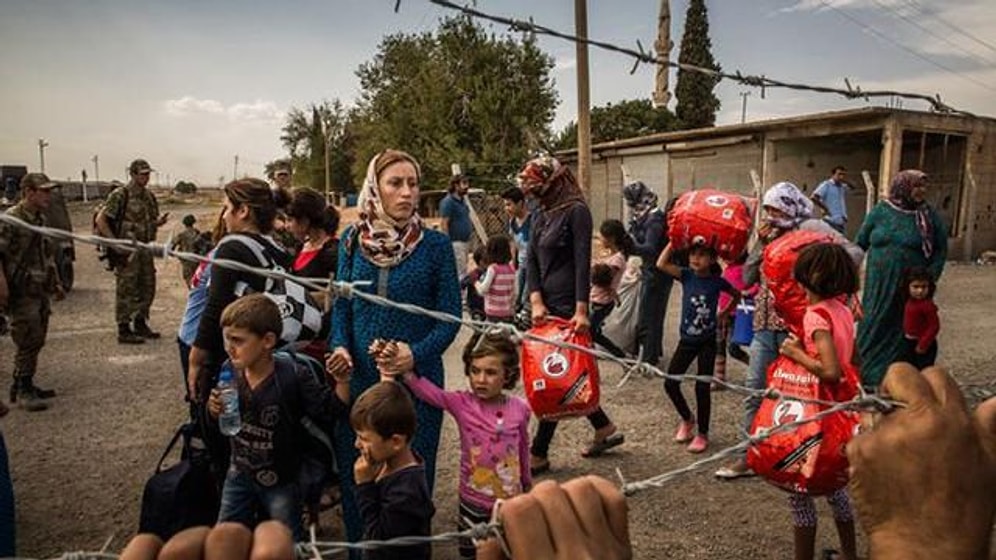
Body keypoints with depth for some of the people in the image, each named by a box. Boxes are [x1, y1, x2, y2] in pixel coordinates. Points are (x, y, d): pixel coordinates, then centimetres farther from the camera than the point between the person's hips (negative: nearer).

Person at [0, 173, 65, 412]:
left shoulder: (41, 219, 13)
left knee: (36, 341, 13)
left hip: (41, 292, 8)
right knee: (29, 342, -6)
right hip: (22, 292, -8)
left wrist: (56, 283, 21)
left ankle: (22, 386, 25)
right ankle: (23, 392, 4)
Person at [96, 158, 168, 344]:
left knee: (147, 287, 13)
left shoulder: (149, 196, 12)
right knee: (126, 290, -2)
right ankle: (124, 331, 6)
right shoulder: (120, 195, -11)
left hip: (145, 249, 8)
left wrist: (159, 221, -2)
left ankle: (140, 324, 26)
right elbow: (100, 220, -13)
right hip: (127, 251, -7)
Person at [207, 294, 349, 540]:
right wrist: (214, 409, -17)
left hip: (281, 478, -4)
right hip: (240, 472, 4)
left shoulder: (293, 377, -26)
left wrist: (342, 381, -39)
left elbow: (333, 408, -23)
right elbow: (219, 422, 5)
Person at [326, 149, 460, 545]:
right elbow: (342, 304, 9)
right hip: (359, 376, 2)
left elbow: (450, 316, -5)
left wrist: (417, 353, -19)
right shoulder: (352, 241, 2)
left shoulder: (435, 245, -6)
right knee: (354, 472, 13)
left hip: (417, 378, -2)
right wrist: (340, 346, -9)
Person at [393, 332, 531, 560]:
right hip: (473, 502, -1)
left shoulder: (519, 409, -11)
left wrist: (527, 483, 20)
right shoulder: (462, 404, -15)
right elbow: (426, 391, -32)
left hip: (510, 501, 1)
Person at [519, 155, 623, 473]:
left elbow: (583, 262, -16)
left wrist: (581, 310, -23)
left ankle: (539, 454, 6)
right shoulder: (541, 215, 14)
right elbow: (531, 261, 8)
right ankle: (604, 429, 31)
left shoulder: (576, 211, -9)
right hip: (546, 305, 9)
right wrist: (536, 301, -7)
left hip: (568, 306, -8)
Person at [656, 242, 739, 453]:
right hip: (686, 340, 2)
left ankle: (702, 434, 16)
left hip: (707, 342, -2)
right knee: (670, 383, -1)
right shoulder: (687, 276, -4)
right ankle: (687, 419, 26)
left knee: (702, 387, -1)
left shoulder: (717, 281, -6)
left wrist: (723, 313, 5)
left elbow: (737, 295, 13)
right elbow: (661, 264, -19)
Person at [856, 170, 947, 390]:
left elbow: (941, 249, 6)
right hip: (878, 286, 0)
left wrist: (930, 278, -4)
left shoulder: (929, 216, 0)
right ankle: (864, 374, 17)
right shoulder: (880, 211, 1)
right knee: (872, 327, 5)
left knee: (900, 331, 5)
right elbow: (860, 242, 8)